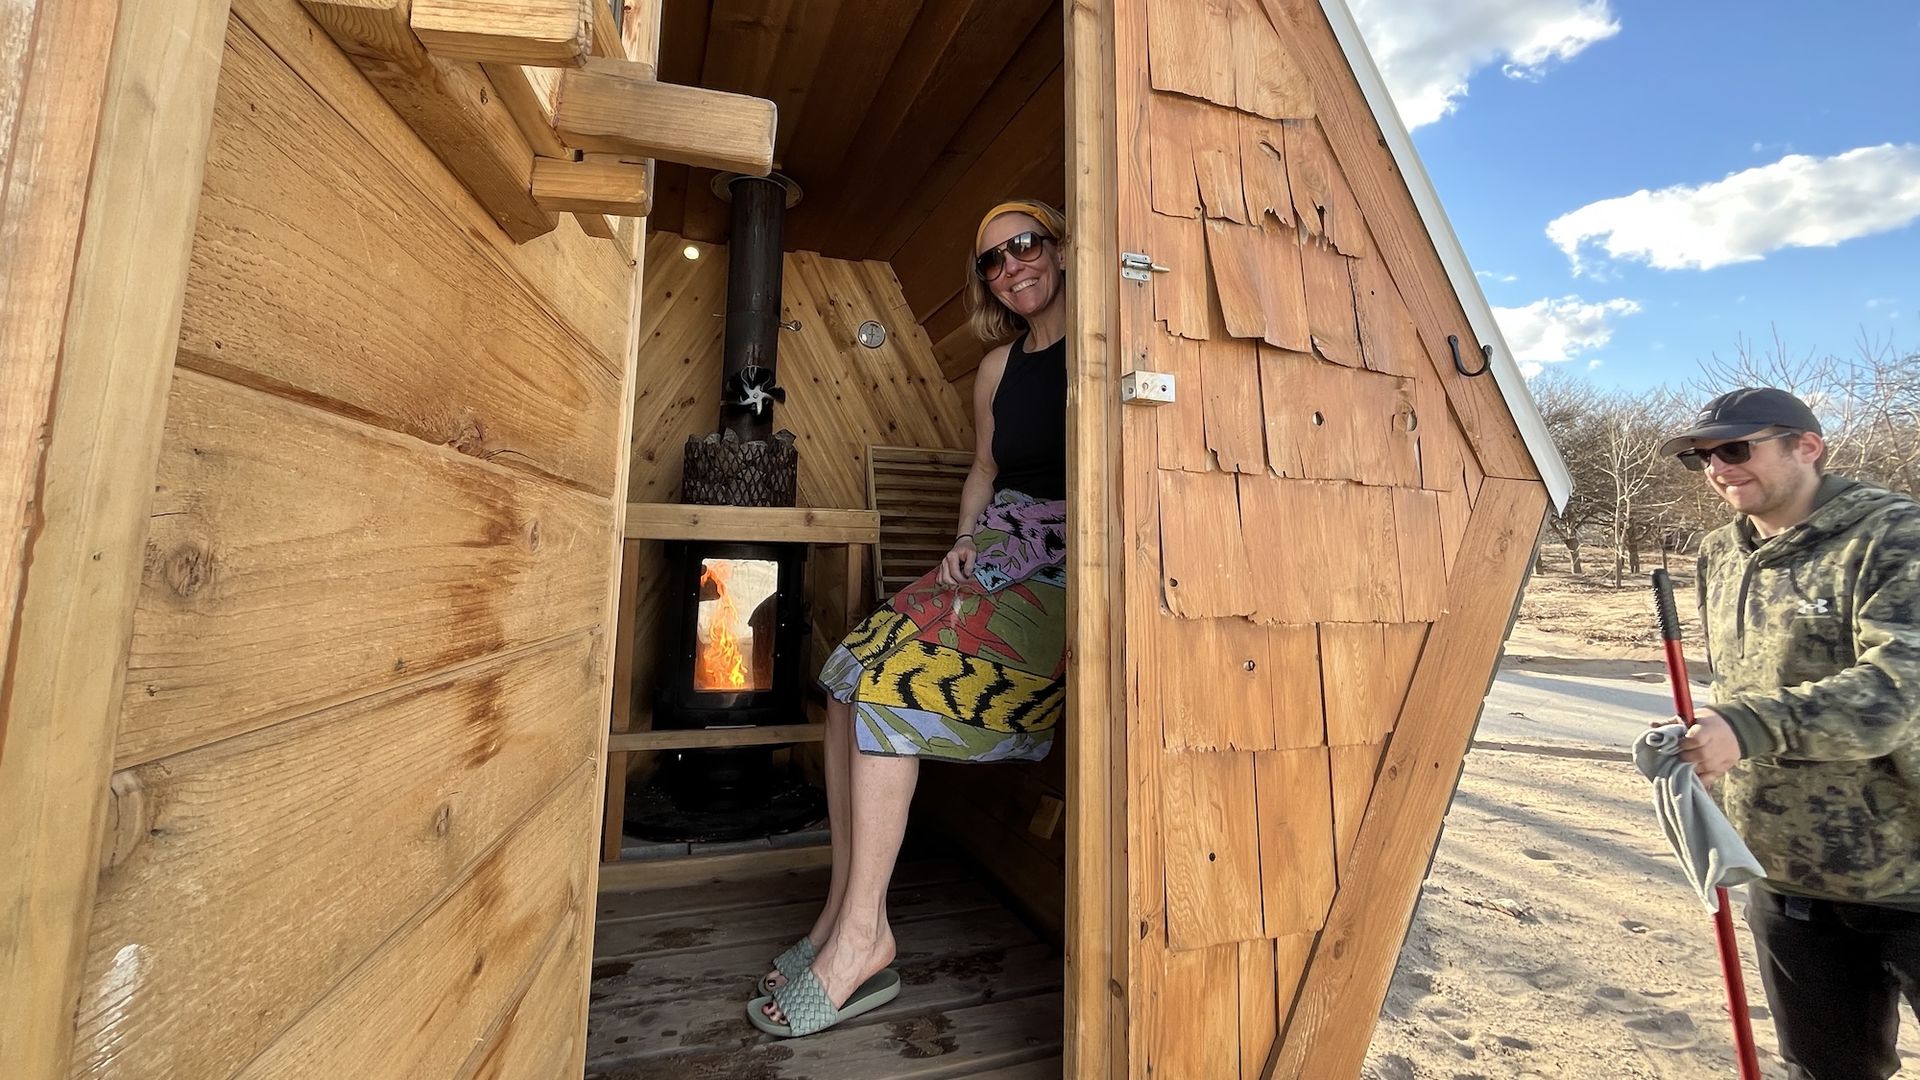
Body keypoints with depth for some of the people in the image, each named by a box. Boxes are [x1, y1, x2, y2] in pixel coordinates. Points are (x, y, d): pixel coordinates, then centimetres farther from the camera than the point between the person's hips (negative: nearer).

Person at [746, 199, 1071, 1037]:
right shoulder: (998, 366, 19)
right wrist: (964, 542, 7)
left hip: (1067, 561, -7)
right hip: (997, 550, 7)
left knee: (891, 677, -23)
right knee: (857, 669, -11)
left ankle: (863, 936, -10)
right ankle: (843, 908, -3)